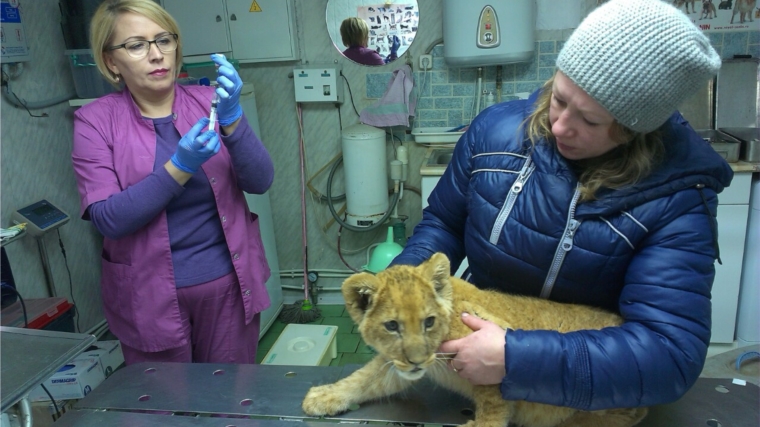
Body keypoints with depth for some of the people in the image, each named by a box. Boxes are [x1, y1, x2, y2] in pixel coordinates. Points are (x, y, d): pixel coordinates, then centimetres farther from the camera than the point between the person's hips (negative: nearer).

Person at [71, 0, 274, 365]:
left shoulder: (207, 102, -2)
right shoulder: (96, 120, -6)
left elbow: (259, 182, -10)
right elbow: (108, 219, -14)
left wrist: (231, 117, -26)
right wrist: (180, 165, -25)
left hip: (227, 283, 2)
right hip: (150, 294, -1)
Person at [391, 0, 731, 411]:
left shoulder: (677, 197, -20)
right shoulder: (494, 129, -10)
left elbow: (672, 353, -25)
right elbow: (442, 222, 3)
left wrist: (516, 358, -31)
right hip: (475, 333, 3)